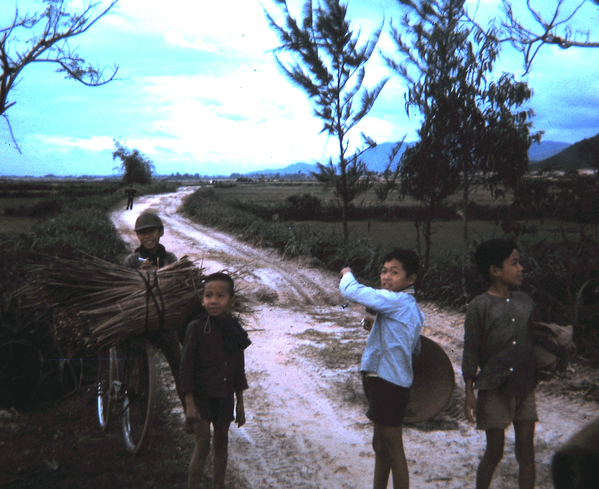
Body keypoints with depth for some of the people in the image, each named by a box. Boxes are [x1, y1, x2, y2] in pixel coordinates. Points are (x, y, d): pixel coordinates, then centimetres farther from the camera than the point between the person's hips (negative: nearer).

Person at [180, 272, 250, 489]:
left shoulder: (234, 330, 1)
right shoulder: (197, 327, -12)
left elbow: (239, 369, 9)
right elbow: (186, 367, -10)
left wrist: (240, 402, 11)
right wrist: (189, 403, -14)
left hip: (225, 398, 5)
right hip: (201, 397, -4)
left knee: (221, 443, 14)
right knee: (202, 445, -8)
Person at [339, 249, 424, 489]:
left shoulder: (395, 300, -17)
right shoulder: (412, 308, 12)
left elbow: (351, 291, -22)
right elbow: (415, 347, 25)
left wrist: (347, 275, 1)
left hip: (387, 383, -10)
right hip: (387, 381, 10)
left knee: (393, 450, -2)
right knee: (380, 445, 20)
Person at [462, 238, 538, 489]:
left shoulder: (525, 302, 6)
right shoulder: (480, 306, -9)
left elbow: (533, 343, 14)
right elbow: (470, 353, -7)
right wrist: (469, 393, -8)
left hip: (525, 388, 4)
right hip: (494, 390, -4)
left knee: (526, 451, 7)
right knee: (494, 452, 4)